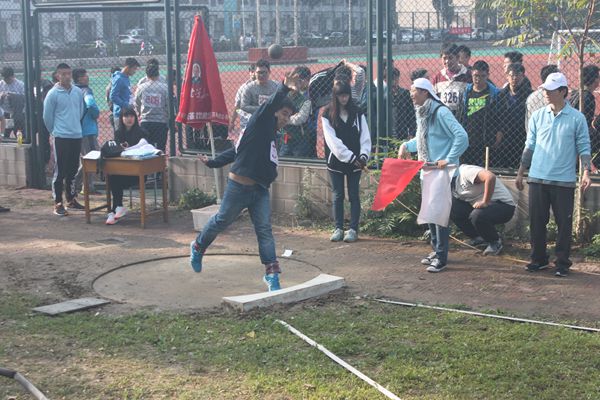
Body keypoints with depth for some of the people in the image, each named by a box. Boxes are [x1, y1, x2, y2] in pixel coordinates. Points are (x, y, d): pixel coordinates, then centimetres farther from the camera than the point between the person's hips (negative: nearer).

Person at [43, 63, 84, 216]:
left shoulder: (78, 92, 5)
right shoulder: (53, 94, -9)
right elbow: (47, 117, -2)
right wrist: (55, 131, 8)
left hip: (77, 136, 5)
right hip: (61, 138, -5)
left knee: (73, 170, 13)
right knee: (60, 171, -2)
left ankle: (71, 200, 25)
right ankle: (58, 203, 4)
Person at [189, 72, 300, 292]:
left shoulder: (272, 134, 16)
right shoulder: (260, 122, -7)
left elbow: (237, 150, 22)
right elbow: (271, 104, -28)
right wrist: (284, 88, -44)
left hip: (260, 191, 7)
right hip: (239, 187, -7)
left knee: (264, 230, -2)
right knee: (222, 221, 11)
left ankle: (271, 274, -3)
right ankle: (198, 247, 37)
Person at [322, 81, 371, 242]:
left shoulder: (357, 113, 3)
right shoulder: (328, 114, -3)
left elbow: (365, 136, 0)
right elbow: (332, 140, -11)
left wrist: (364, 155, -17)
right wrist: (351, 157, -16)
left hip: (355, 161, 1)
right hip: (336, 161, -1)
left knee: (354, 195, 4)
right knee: (338, 196, 6)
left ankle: (353, 229, 8)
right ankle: (338, 228, 14)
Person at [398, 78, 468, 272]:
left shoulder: (440, 112, -17)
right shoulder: (421, 113, 11)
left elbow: (462, 136, -23)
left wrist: (449, 159, -24)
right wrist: (406, 145, 6)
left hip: (443, 171, -9)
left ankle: (441, 258, 0)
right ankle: (436, 250, 27)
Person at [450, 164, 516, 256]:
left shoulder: (466, 172, -20)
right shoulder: (455, 180, 9)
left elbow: (490, 177, -36)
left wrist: (485, 202, -29)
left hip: (504, 205, -8)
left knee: (477, 215, -35)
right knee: (453, 209, -5)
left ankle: (495, 242, -7)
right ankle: (477, 238, 11)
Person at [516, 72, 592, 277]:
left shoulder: (577, 118, -2)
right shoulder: (537, 116, 7)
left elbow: (584, 148, 0)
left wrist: (585, 173, -12)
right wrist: (520, 173, 10)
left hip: (564, 181, -3)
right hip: (537, 178, 3)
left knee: (564, 223, 2)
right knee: (536, 221, 7)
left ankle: (562, 263, 12)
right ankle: (538, 259, 20)